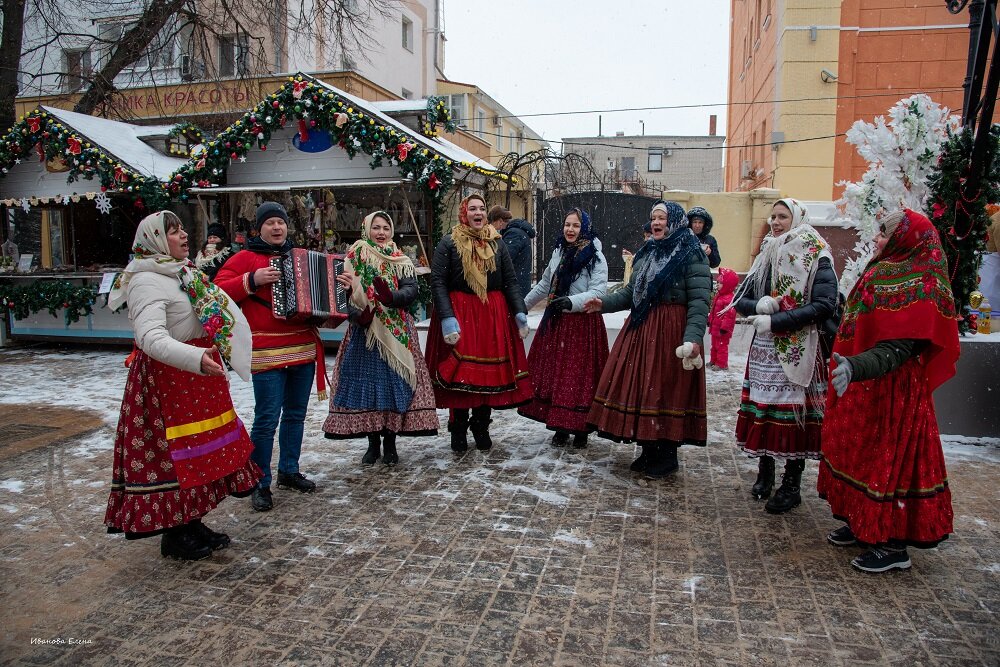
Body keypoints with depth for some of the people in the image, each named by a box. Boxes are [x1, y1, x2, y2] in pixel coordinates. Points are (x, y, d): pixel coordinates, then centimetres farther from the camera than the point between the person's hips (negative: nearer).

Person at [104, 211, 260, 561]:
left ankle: (192, 523, 30)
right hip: (168, 378, -10)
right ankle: (174, 536, 15)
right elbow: (151, 337, -32)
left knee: (200, 452, 16)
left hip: (196, 377, 10)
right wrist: (196, 359, -45)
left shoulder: (184, 273, 11)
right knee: (173, 456, 0)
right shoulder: (147, 281, -18)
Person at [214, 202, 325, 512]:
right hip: (267, 352, -6)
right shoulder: (246, 258, -1)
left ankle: (289, 471, 28)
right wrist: (252, 280, -19)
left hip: (304, 348, 6)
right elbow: (219, 289, -8)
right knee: (267, 419, -6)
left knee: (296, 414, 14)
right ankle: (260, 484, 7)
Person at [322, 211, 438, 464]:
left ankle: (390, 443, 11)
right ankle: (373, 443, 14)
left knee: (395, 381, -1)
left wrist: (391, 296, -27)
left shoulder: (401, 260, 8)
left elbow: (411, 289, -6)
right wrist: (356, 314, -19)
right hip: (363, 330, 0)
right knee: (366, 381, 1)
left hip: (396, 331, 0)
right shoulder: (354, 258, 8)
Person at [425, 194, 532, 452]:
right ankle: (458, 428, 13)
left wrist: (520, 312, -3)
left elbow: (511, 281, 9)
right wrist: (447, 318, -17)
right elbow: (437, 282, -6)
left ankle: (481, 426, 21)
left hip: (494, 315, 3)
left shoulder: (497, 243, 10)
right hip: (459, 314, -3)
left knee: (491, 370, 5)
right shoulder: (448, 243, 0)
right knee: (459, 372, -2)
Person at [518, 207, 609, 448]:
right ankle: (560, 427, 19)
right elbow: (544, 284, 24)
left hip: (583, 324, -6)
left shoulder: (596, 257, -6)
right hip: (555, 322, 6)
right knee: (554, 373, 7)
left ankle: (580, 428, 10)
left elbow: (598, 291, -16)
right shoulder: (558, 253, 13)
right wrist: (523, 304, 30)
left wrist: (571, 301, -30)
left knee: (579, 376, -3)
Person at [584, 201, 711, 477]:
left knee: (666, 390, -2)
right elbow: (632, 292, 21)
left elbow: (699, 301, -16)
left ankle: (666, 456, 14)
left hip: (670, 331, -7)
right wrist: (605, 303, 7)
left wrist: (692, 338, -27)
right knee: (640, 388, 8)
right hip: (641, 329, 7)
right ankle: (649, 451, 23)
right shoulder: (647, 252, 16)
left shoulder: (691, 255, -7)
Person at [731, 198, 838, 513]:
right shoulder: (766, 256, 13)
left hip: (798, 350, -5)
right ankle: (765, 473, 23)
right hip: (764, 348, 5)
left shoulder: (816, 259, -3)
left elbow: (824, 305, -15)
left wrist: (775, 321, -17)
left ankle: (791, 485, 9)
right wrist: (759, 305, -11)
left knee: (793, 414, -3)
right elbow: (740, 299, 12)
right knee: (761, 409, 7)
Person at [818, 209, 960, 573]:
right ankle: (862, 523, 30)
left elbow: (897, 349, -27)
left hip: (890, 390, -9)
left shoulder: (917, 287, -18)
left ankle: (893, 545, 13)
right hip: (860, 387, 9)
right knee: (859, 452, 16)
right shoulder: (885, 273, 9)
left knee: (887, 458, 0)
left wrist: (856, 367, -41)